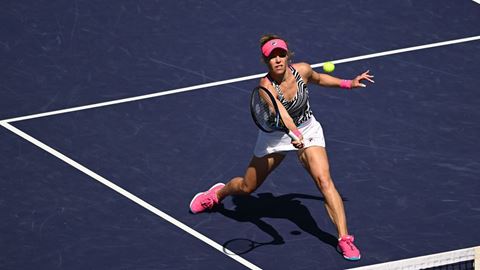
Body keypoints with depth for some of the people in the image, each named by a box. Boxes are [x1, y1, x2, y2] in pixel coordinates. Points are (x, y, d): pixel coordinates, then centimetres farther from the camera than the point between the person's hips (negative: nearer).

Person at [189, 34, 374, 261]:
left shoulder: (302, 70, -20)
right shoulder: (266, 86, -33)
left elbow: (318, 79, 7)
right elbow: (280, 114, -51)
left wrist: (348, 83, 8)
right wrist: (295, 135, -68)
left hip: (307, 131, 1)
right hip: (275, 135, -1)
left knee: (324, 180, -21)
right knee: (247, 187, 16)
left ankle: (344, 239, -19)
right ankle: (218, 193, 52)